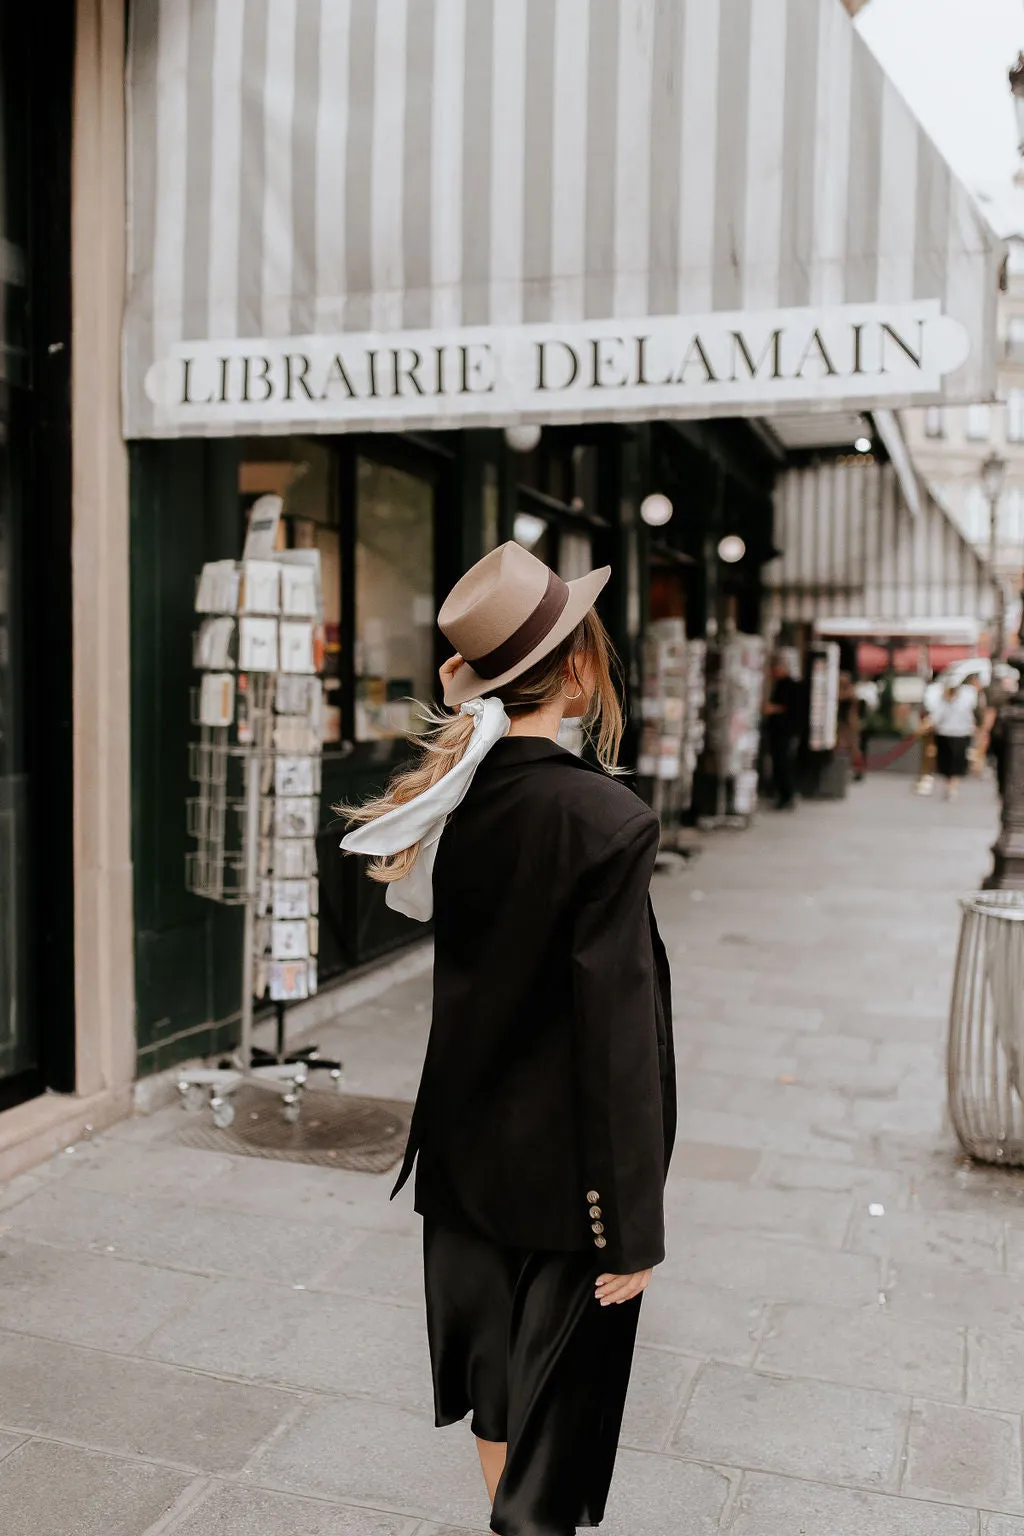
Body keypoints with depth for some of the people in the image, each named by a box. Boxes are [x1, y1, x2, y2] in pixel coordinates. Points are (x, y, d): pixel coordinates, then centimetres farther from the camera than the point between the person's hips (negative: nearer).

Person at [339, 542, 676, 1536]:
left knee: (496, 1385, 25)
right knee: (555, 1410, 12)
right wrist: (634, 1225, -14)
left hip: (467, 1142, 7)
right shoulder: (605, 820, -25)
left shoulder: (451, 793, -5)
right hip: (563, 1167, -7)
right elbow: (620, 1034, -21)